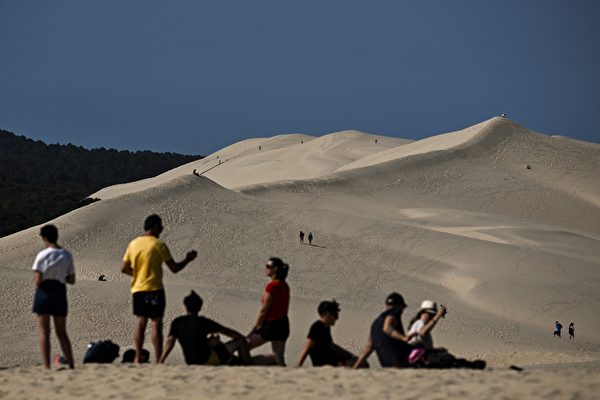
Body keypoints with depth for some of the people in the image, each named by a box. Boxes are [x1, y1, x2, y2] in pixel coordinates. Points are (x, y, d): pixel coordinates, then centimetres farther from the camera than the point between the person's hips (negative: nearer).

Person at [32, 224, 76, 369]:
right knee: (62, 332, 12)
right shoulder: (67, 255, 3)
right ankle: (71, 364, 6)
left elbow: (38, 281, -13)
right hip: (60, 293, 4)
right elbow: (72, 280, 5)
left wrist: (35, 280, 9)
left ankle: (47, 366, -6)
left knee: (44, 332, 0)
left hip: (44, 292, -4)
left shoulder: (42, 255, -10)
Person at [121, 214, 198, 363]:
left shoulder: (133, 244, 7)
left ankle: (138, 358, 11)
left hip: (137, 289, 5)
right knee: (156, 323, -4)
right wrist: (188, 259, 9)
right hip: (154, 289, -5)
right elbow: (174, 268, -7)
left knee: (140, 322, 13)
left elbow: (124, 268, 10)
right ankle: (158, 360, -8)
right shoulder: (158, 244, -9)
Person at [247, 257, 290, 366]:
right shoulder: (284, 286, 10)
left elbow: (263, 311, -15)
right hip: (283, 324, 8)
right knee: (279, 359, 7)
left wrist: (254, 329, -9)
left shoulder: (272, 286, -15)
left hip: (271, 323, -8)